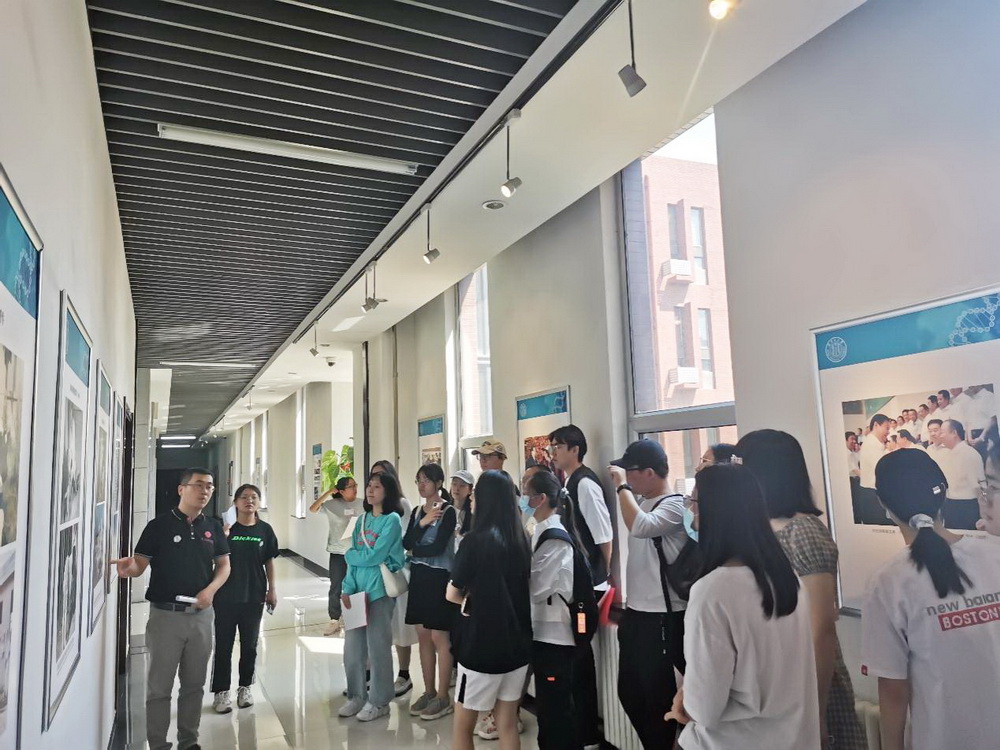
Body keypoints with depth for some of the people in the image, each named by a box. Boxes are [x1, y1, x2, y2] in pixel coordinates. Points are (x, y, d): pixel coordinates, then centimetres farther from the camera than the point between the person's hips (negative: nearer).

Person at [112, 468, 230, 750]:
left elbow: (223, 565, 9)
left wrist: (211, 590, -8)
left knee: (194, 684, 15)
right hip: (165, 614, -3)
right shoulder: (159, 525, -5)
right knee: (159, 686, 5)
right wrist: (129, 567, -29)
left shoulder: (213, 527, 5)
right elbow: (140, 565, -6)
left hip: (201, 615, 4)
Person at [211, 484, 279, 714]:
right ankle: (221, 692, 19)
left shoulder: (264, 529, 1)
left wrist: (272, 589, 6)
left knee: (249, 645, 13)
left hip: (254, 596, 2)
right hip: (226, 596, -2)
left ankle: (245, 687, 29)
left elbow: (269, 561, 8)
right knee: (224, 645, 5)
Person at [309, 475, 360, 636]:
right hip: (338, 552, -2)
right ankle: (334, 621, 14)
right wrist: (328, 493, -19)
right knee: (336, 587, 3)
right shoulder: (332, 504, -5)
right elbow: (312, 509, -16)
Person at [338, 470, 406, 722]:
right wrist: (347, 588, -1)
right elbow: (353, 560, 10)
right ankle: (356, 696, 26)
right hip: (358, 589, 6)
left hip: (380, 590, -6)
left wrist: (350, 555, 0)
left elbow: (374, 556, -16)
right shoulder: (362, 520, 11)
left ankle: (379, 702, 16)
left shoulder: (392, 519, -9)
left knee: (377, 647, 2)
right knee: (352, 646, 10)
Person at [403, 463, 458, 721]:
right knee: (423, 635, 12)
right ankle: (429, 692, 24)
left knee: (439, 637, -2)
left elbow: (437, 547, -18)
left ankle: (443, 697, 9)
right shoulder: (417, 511, 11)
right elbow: (406, 543, -1)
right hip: (419, 576, 7)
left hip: (439, 577, -7)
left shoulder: (448, 511, -10)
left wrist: (414, 549, -3)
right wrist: (422, 523, -13)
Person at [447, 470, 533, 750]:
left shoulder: (475, 540, -16)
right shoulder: (522, 538, 1)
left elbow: (452, 595, -7)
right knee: (508, 726, 16)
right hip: (517, 643, 6)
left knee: (463, 726, 12)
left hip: (482, 645, -6)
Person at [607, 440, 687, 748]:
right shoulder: (640, 502, 8)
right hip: (634, 613, 8)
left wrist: (622, 486, -25)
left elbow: (640, 527, -34)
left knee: (658, 697, 6)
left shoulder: (674, 505, -16)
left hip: (662, 619, -8)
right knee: (629, 692, 18)